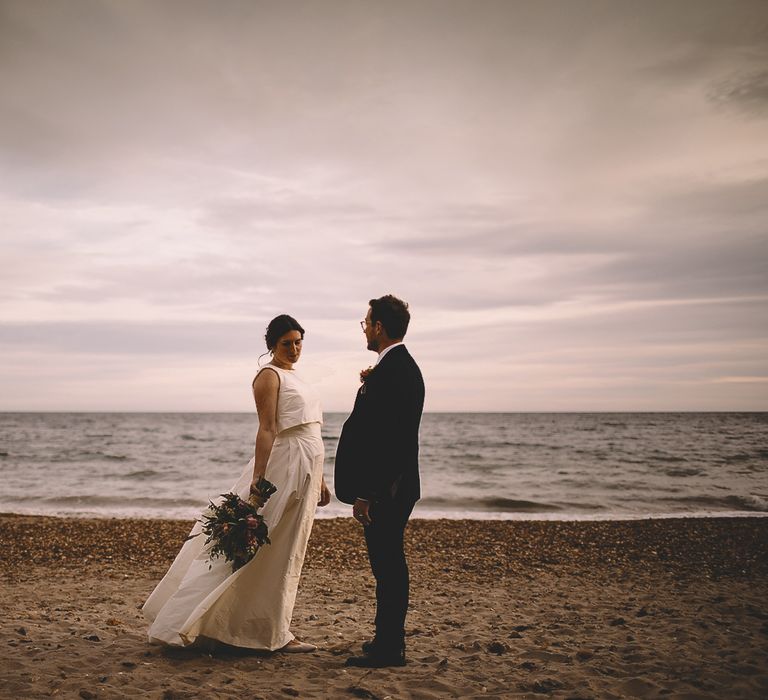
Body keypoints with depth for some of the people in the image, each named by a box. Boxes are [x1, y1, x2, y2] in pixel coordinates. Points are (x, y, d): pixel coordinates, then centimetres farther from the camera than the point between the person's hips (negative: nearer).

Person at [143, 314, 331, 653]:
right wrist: (258, 480, -23)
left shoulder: (294, 378, 20)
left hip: (305, 470, 9)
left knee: (285, 553, 12)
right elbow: (267, 430, -17)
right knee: (273, 551, -4)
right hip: (284, 464, -9)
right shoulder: (269, 376, -7)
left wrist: (319, 479, 21)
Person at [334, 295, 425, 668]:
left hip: (384, 488, -11)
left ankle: (388, 648, 7)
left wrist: (365, 493, -21)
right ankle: (391, 640, 28)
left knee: (387, 564, -2)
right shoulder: (405, 365, 14)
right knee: (389, 563, 17)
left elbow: (380, 436, -23)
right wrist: (368, 387, 8)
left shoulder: (390, 369, -18)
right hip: (396, 485, 11)